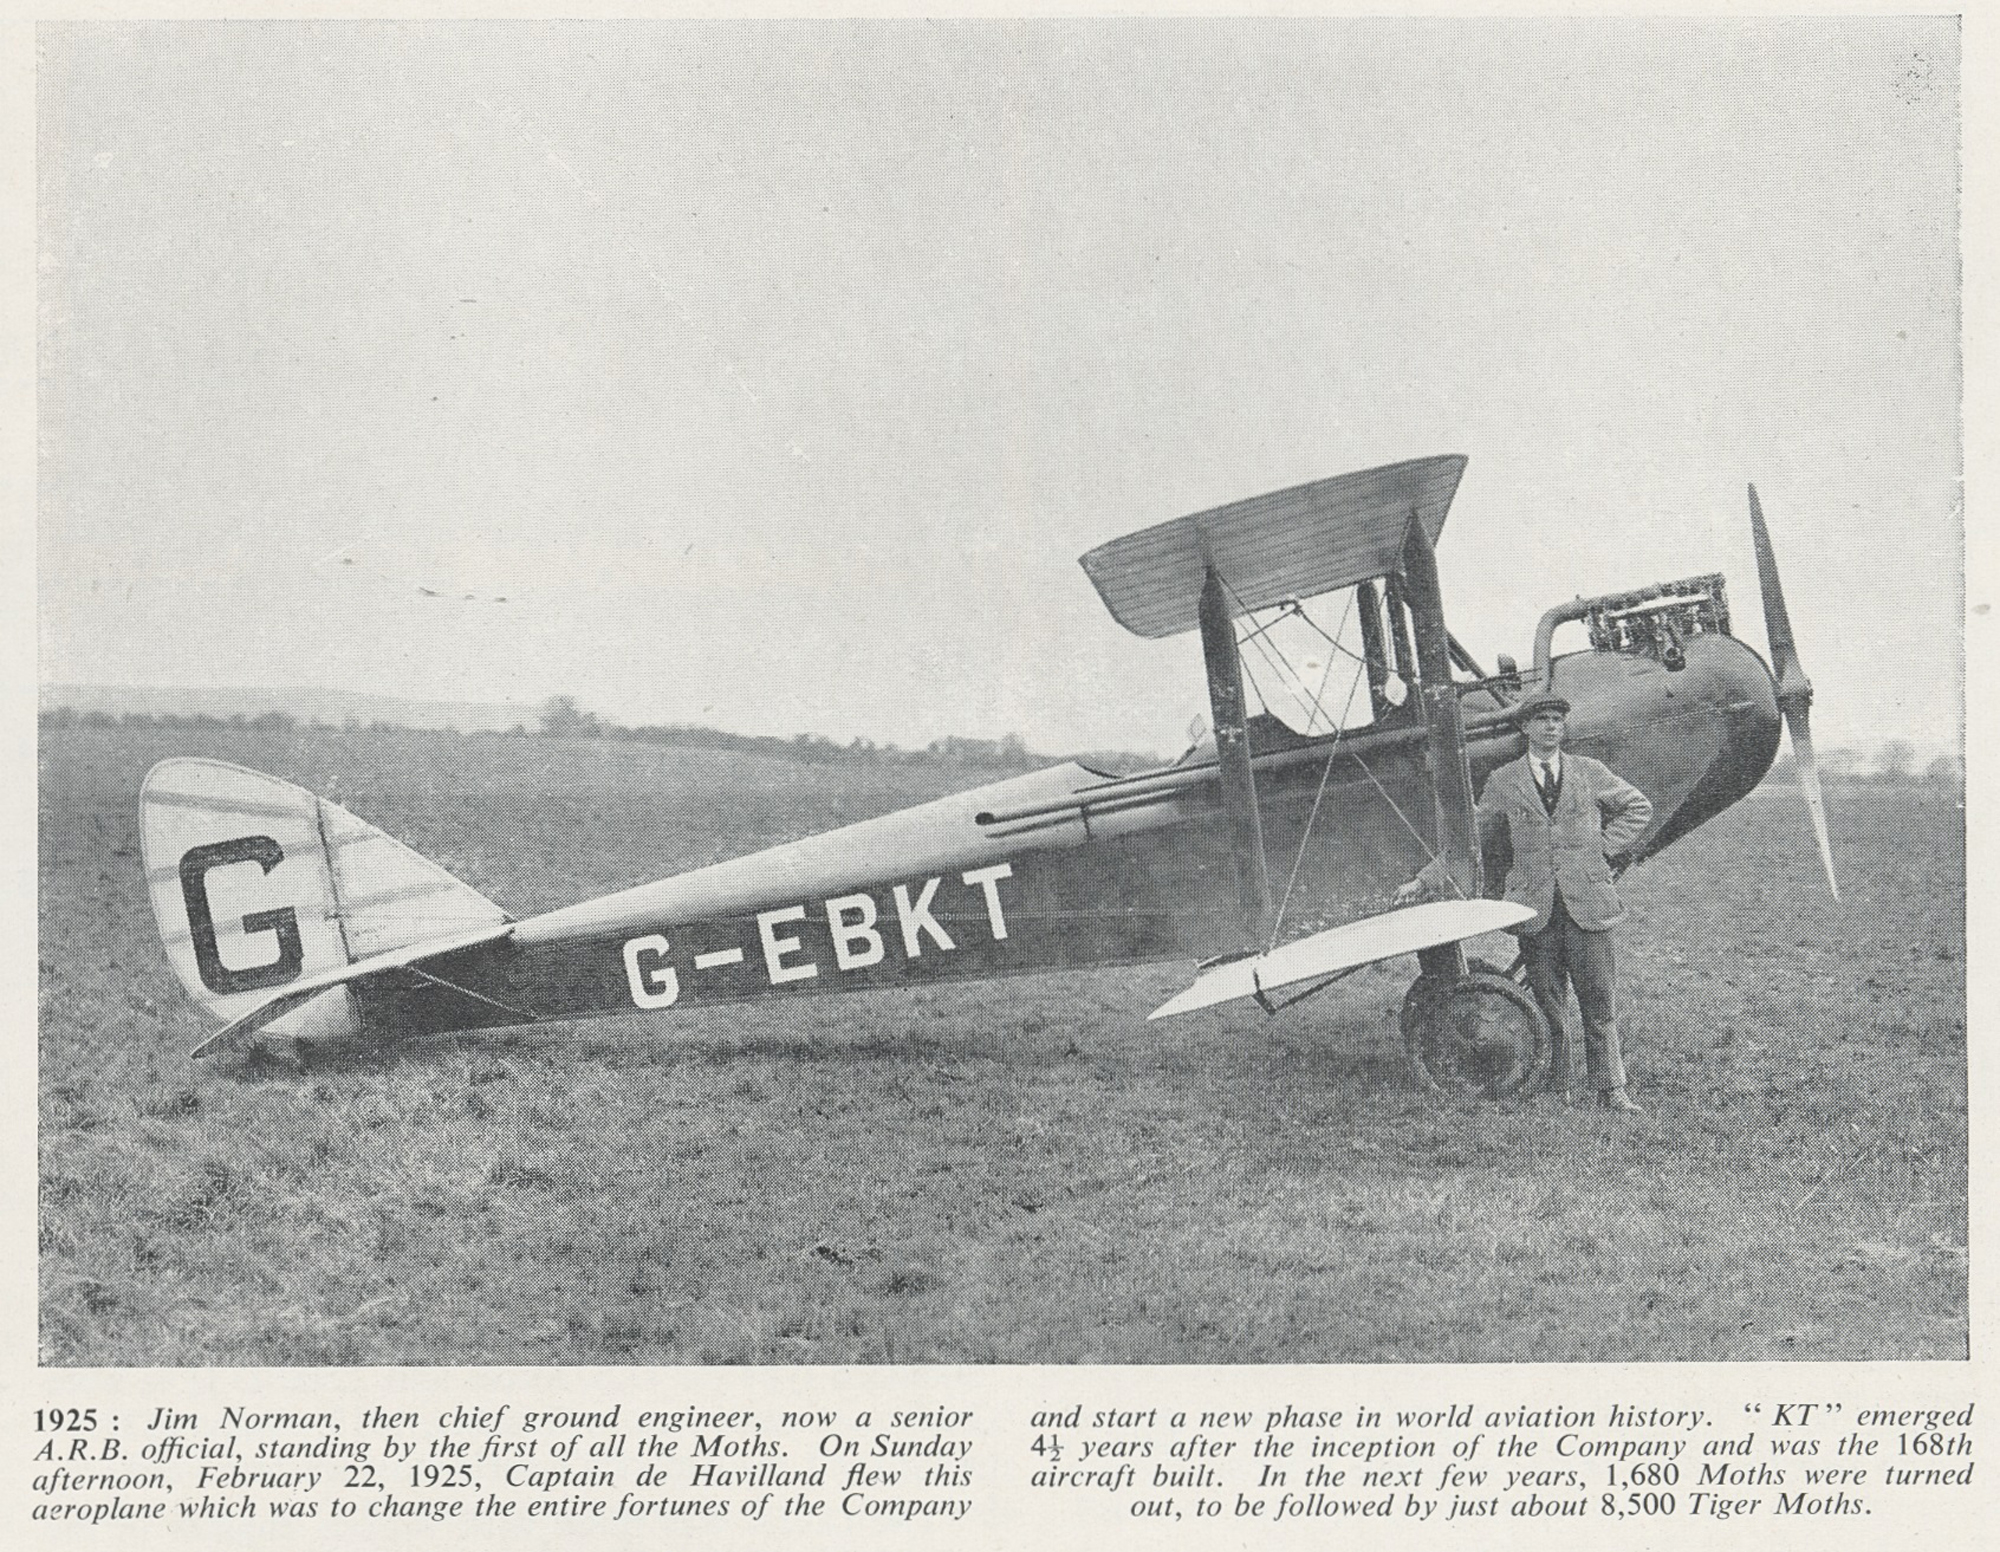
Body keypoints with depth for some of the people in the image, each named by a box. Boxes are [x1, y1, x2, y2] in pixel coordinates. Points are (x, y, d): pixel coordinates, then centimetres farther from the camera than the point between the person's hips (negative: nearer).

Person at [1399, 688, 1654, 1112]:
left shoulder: (1591, 774, 8)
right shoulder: (1503, 782, 7)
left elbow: (1638, 807, 20)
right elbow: (1474, 841, 10)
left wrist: (1605, 848, 7)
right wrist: (1424, 881, 4)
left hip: (1588, 904, 0)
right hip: (1535, 909, 0)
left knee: (1600, 1001, 1)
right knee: (1547, 1005, 4)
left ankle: (1611, 1092, 9)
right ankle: (1554, 1093, 12)